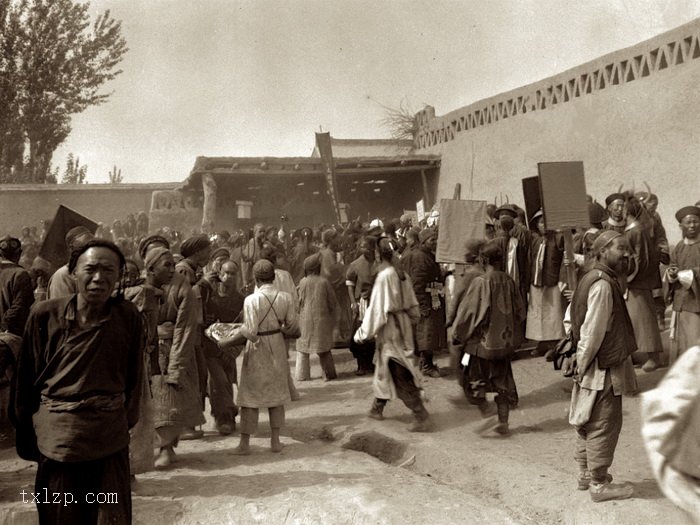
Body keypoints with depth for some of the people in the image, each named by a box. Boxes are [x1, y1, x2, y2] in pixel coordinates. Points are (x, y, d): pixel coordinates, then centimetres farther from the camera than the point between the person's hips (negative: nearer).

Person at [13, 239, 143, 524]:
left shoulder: (129, 316, -5)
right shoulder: (45, 314, -7)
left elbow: (133, 376, 5)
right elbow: (27, 377, 2)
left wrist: (126, 422, 6)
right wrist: (26, 434, 7)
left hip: (111, 439, 1)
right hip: (56, 438, 0)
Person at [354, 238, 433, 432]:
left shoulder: (384, 276, -19)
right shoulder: (402, 274, 2)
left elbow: (376, 308, -19)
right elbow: (412, 304, 8)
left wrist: (363, 332, -11)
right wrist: (410, 320, 22)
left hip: (389, 329, -8)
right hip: (402, 326, 8)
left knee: (401, 376, -3)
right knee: (385, 368, 22)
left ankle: (422, 417, -3)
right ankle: (377, 408, 35)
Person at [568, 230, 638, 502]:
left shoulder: (593, 279, 10)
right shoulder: (603, 285, -22)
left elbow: (572, 319, 14)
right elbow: (593, 330, -24)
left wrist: (582, 362, 15)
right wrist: (583, 364, -15)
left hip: (597, 366, 10)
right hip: (604, 367, -10)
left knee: (589, 421, 18)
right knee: (604, 425, 1)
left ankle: (585, 474, 31)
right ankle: (599, 484, 11)